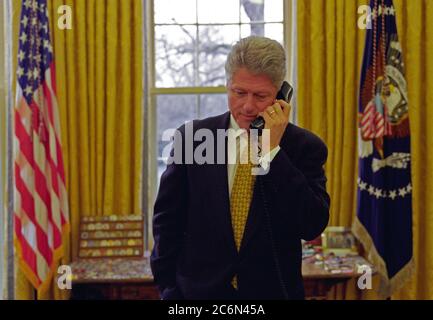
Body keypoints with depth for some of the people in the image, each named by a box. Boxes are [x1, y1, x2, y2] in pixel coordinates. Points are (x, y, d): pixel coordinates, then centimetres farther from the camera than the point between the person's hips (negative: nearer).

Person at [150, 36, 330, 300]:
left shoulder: (306, 147, -8)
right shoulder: (192, 138, -5)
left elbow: (312, 227, -18)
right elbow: (167, 220, 0)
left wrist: (271, 149, -20)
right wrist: (169, 290, -4)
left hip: (273, 290, 0)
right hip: (199, 289, 1)